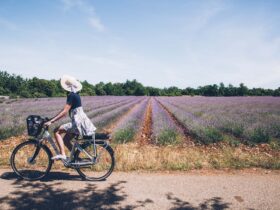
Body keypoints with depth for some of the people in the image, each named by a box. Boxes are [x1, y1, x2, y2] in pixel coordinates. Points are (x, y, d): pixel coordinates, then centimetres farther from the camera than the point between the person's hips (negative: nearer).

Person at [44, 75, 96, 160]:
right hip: (80, 121, 9)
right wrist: (52, 118, 18)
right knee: (65, 139, 16)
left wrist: (51, 121, -20)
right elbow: (65, 110, 18)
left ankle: (62, 154, -9)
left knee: (56, 131, -7)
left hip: (78, 122, -9)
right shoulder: (75, 95, 14)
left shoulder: (71, 95, -15)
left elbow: (64, 112, -21)